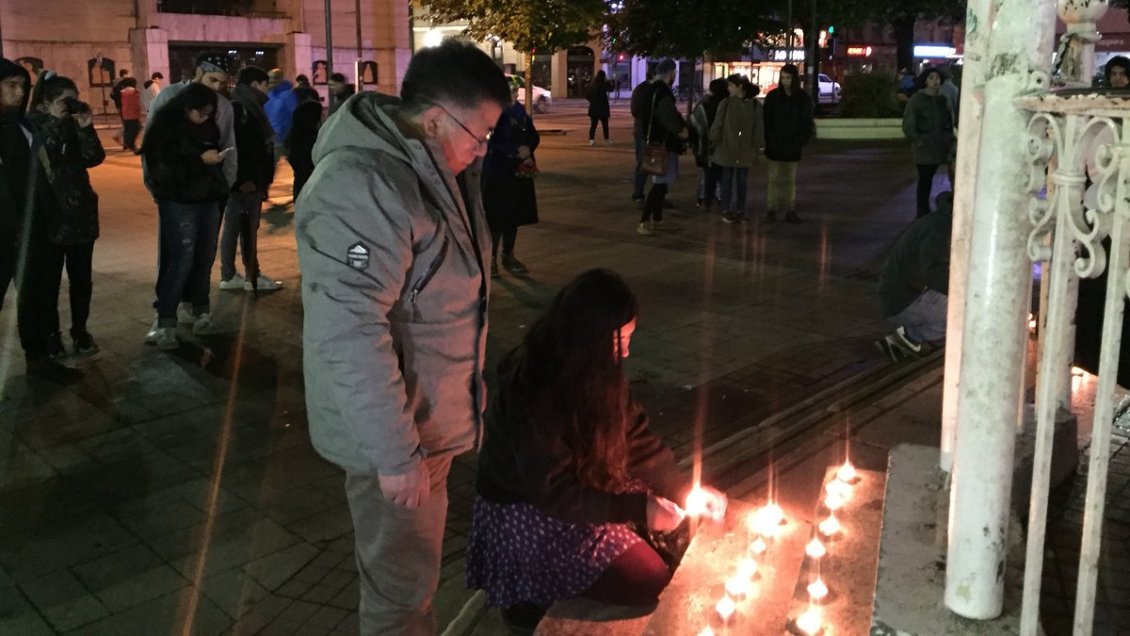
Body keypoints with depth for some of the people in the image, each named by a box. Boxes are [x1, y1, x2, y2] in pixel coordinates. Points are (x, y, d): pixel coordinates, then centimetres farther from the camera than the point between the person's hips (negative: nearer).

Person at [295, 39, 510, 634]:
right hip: (399, 427, -9)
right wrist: (395, 453, -28)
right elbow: (350, 338, -31)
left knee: (414, 562, 28)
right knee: (402, 582, 10)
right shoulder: (362, 190, -28)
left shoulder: (426, 163, 5)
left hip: (428, 413, 9)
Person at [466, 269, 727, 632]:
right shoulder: (532, 392, -31)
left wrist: (686, 489, -5)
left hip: (584, 487, 9)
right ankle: (532, 599, 3)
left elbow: (636, 438, 4)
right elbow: (553, 492, -28)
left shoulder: (599, 372, -6)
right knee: (651, 579, -14)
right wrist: (639, 509, -28)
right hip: (527, 512, -8)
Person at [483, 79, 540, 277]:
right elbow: (494, 140, -20)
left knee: (515, 214, 11)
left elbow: (533, 136, 10)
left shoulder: (521, 111, 9)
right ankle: (491, 257, 9)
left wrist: (528, 150, -10)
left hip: (518, 171, 6)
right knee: (496, 216, -3)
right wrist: (517, 149, -24)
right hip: (496, 170, -6)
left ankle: (508, 255, 24)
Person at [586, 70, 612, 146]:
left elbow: (586, 96, 4)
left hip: (593, 108, 4)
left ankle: (591, 139, -10)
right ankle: (606, 139, 22)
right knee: (605, 124, 12)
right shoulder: (603, 84, -13)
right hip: (603, 107, -3)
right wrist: (607, 81, 6)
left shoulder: (591, 85, 2)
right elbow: (610, 89, 1)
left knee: (593, 124, 1)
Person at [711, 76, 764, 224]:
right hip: (727, 149, 0)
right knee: (727, 180, 6)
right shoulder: (726, 103, -5)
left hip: (745, 151, 0)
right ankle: (726, 210, 12)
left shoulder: (755, 105, -5)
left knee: (742, 181, 8)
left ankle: (740, 210, 16)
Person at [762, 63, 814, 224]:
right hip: (774, 146, -1)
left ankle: (790, 212, 10)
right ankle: (771, 210, 6)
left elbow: (807, 123, 3)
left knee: (790, 180, 7)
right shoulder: (772, 96, -1)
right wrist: (768, 140, -9)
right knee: (774, 179, 1)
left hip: (792, 148, 1)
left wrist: (800, 142, -6)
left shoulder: (804, 99, 1)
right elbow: (766, 120, 0)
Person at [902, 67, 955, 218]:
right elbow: (907, 125, -8)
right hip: (923, 148, -5)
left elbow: (949, 121, 18)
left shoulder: (943, 99, 10)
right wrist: (917, 141, -12)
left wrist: (949, 140, 9)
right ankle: (922, 212, 1)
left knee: (928, 178, 11)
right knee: (925, 179, -5)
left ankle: (924, 211, 21)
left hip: (938, 147, 5)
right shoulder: (916, 99, -5)